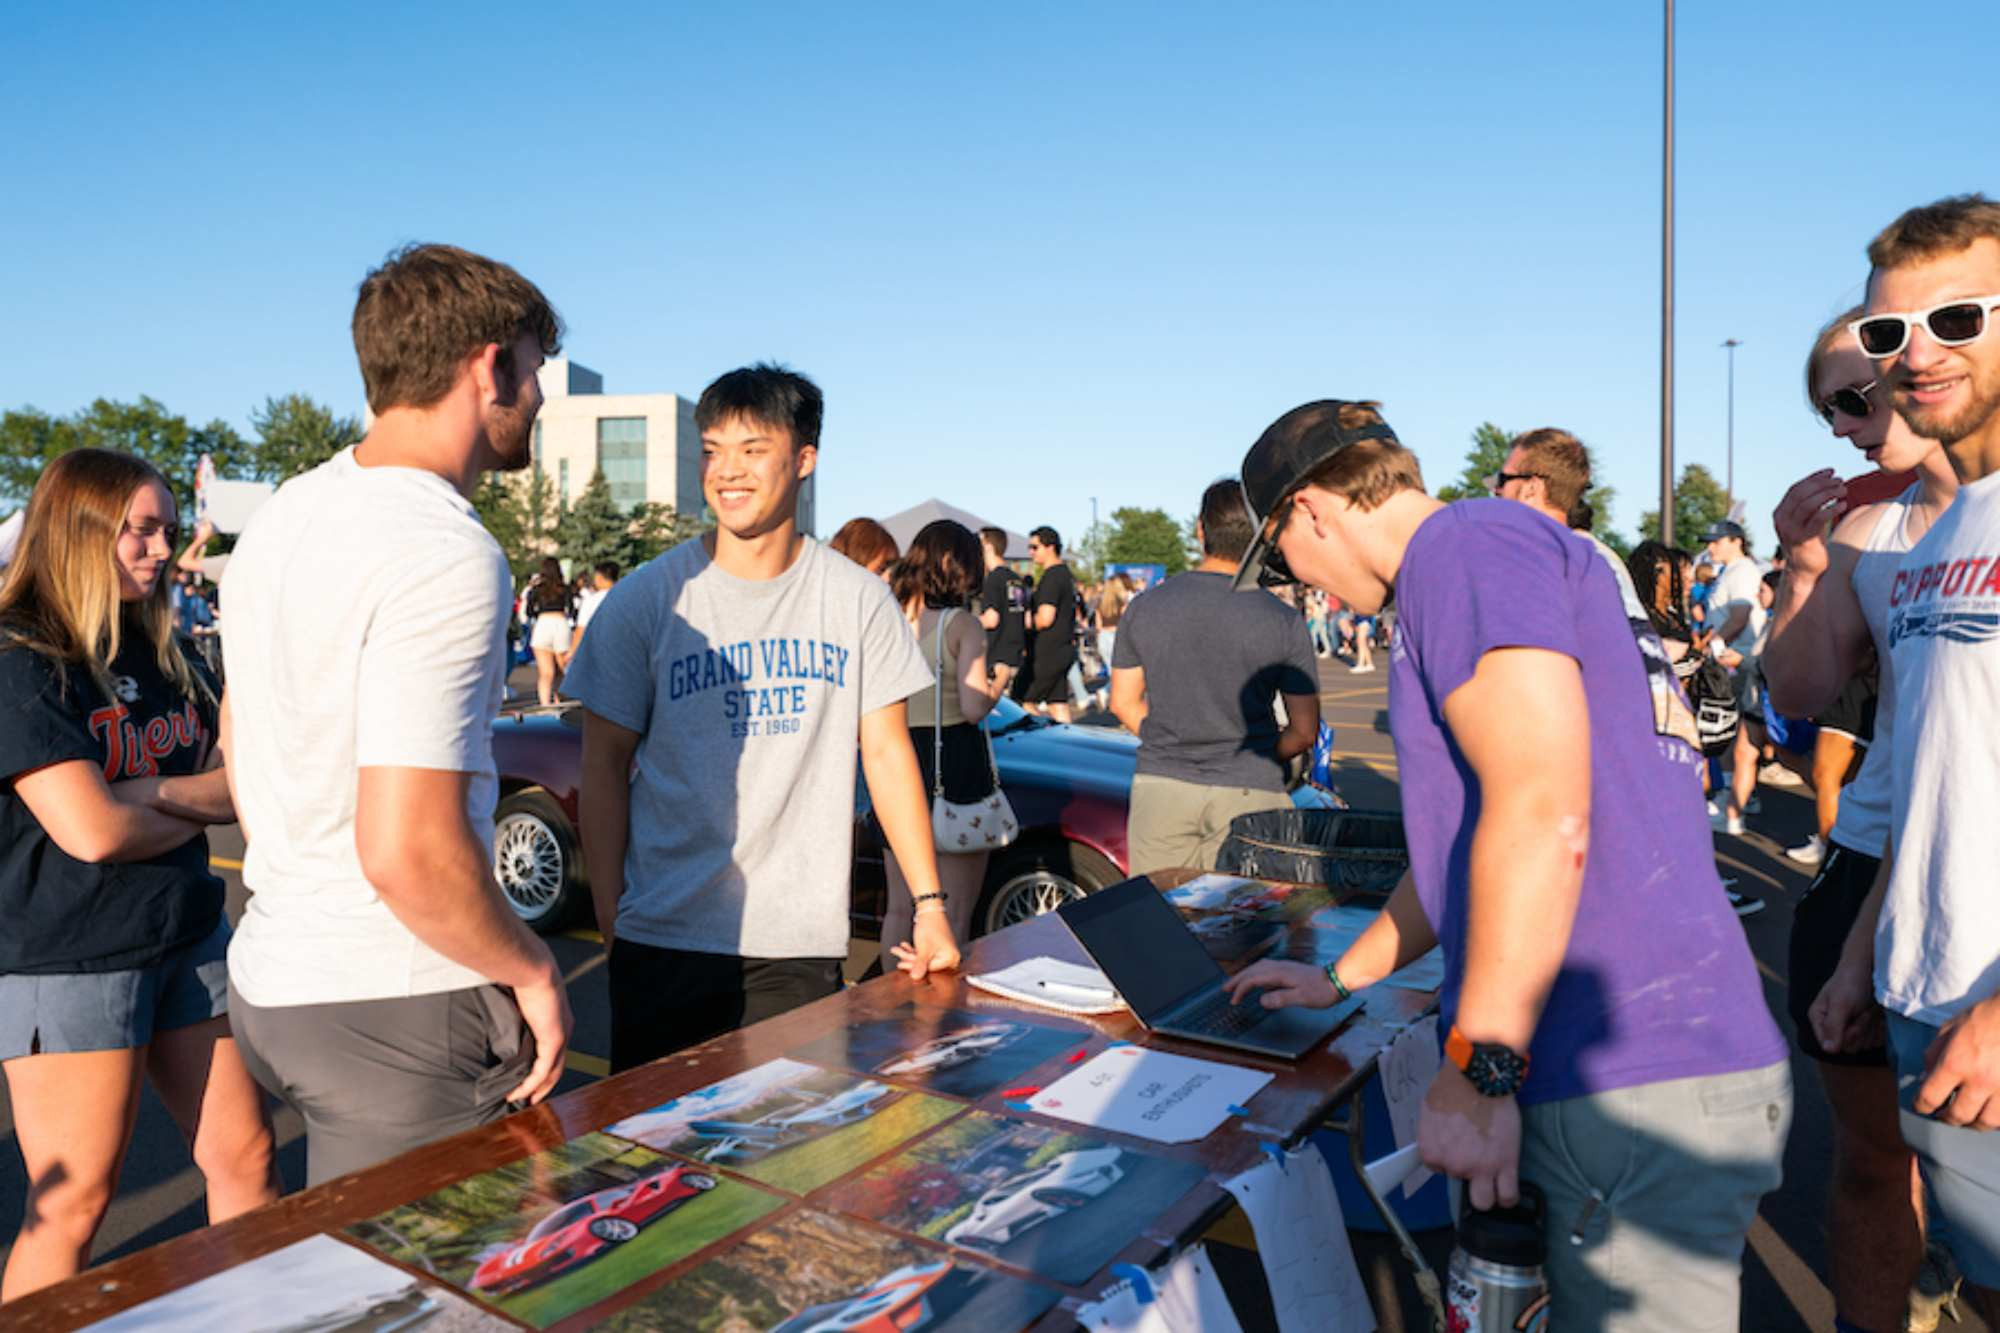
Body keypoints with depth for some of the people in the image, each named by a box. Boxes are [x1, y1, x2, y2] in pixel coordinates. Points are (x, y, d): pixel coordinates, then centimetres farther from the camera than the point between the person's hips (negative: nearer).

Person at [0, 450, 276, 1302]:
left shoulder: (162, 654, 9)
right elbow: (93, 831, -21)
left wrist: (154, 792, -12)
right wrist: (200, 806, -4)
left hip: (190, 939, 7)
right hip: (68, 962, -6)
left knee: (244, 1159, 11)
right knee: (72, 1206, 4)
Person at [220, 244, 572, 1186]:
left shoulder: (280, 518, 8)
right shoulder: (446, 555, -21)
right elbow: (407, 851, -26)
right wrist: (531, 971, -10)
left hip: (269, 976, 9)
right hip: (393, 1006, -9)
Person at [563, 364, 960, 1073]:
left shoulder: (858, 599, 0)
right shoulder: (645, 600, -2)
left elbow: (887, 753, 3)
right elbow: (605, 761, 2)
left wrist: (929, 905, -2)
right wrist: (609, 913, -3)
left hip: (804, 943, 1)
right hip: (665, 940, 0)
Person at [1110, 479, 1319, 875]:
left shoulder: (1143, 608, 1)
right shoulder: (1283, 622, -6)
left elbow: (1124, 702, 9)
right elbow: (1304, 730, 0)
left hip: (1158, 787, 2)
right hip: (1248, 795, -2)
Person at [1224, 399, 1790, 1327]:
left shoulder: (1468, 541, -11)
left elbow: (1543, 818, -23)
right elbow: (1467, 839, 29)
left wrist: (1478, 1070, -18)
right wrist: (1340, 978, 32)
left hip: (1635, 1089, -10)